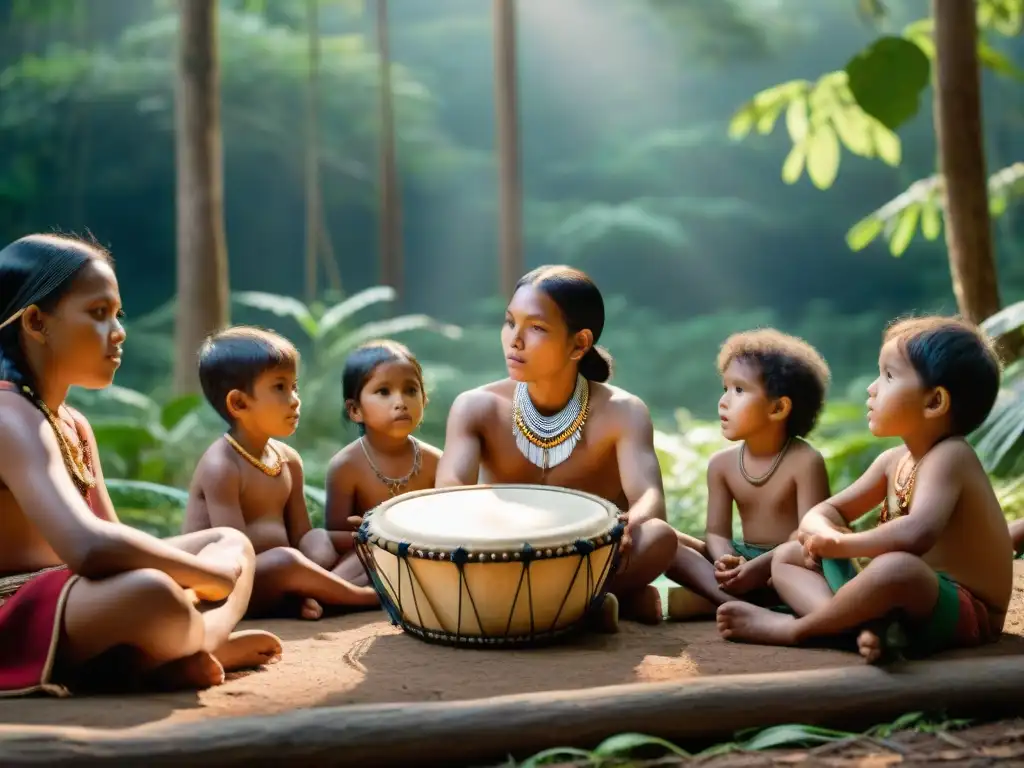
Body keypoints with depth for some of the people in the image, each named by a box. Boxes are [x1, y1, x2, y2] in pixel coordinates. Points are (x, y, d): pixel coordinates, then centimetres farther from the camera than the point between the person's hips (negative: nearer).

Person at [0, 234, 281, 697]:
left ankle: (185, 652, -12)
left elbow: (113, 544, 10)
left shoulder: (73, 424, 13)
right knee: (150, 593, -39)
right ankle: (210, 642, -6)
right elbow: (88, 546, -33)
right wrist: (209, 573, -20)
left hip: (66, 606, 10)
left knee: (231, 543, 16)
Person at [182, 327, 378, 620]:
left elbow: (301, 536, 7)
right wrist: (304, 577, -25)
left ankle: (302, 599, -23)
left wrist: (308, 586, -12)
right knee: (285, 561, -34)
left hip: (271, 577, 9)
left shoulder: (289, 460, 8)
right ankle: (364, 595, -14)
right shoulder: (221, 465, -17)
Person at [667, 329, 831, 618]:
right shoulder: (722, 463, 3)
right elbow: (717, 532, -1)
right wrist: (726, 561, -25)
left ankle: (708, 600, -33)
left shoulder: (805, 462, -12)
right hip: (743, 560, 5)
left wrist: (761, 566, -31)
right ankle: (733, 599, -35)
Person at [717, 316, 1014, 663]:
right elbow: (825, 511, 14)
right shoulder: (894, 460, 8)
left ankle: (794, 628, -19)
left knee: (896, 567, -42)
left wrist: (840, 543, -22)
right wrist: (821, 533, -12)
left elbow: (916, 533, -37)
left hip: (964, 614, -10)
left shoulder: (949, 456, -18)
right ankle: (861, 625, -22)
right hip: (916, 600, 10)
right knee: (786, 556, 8)